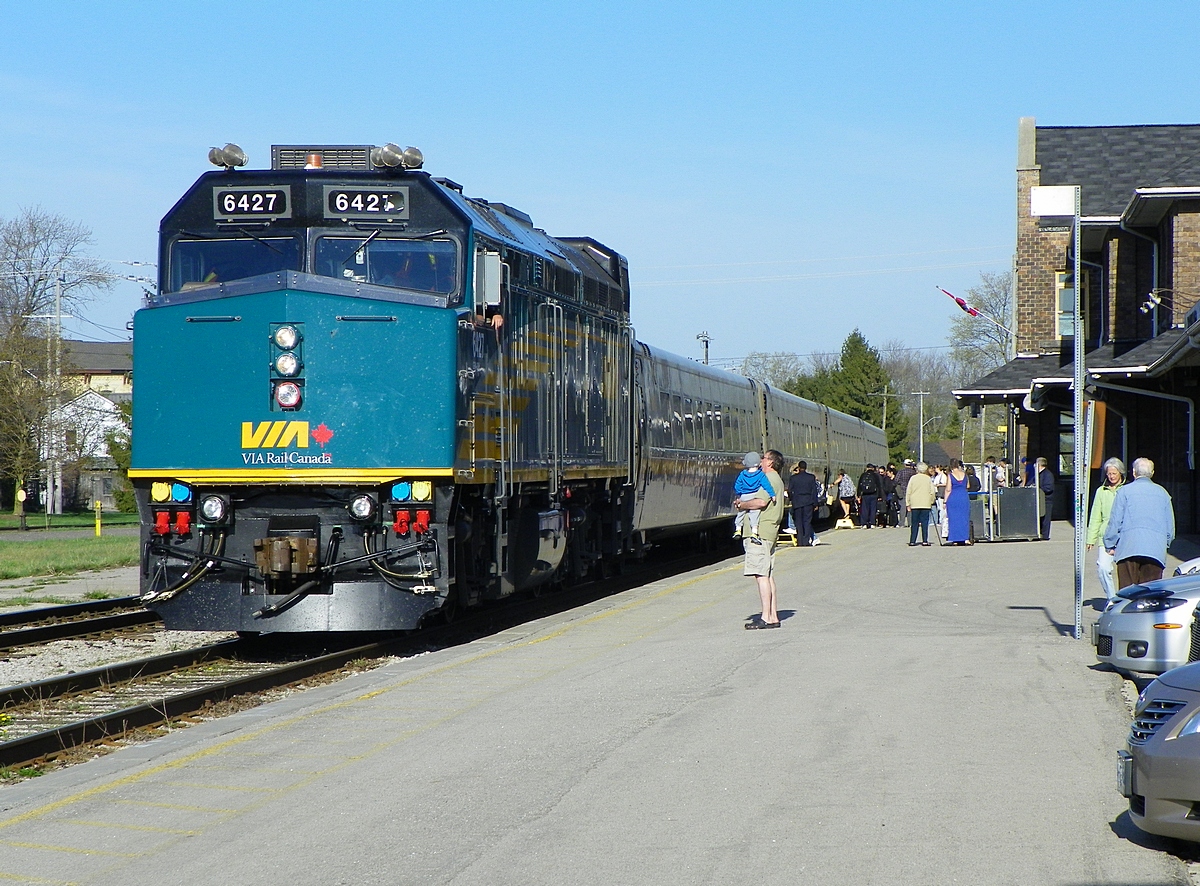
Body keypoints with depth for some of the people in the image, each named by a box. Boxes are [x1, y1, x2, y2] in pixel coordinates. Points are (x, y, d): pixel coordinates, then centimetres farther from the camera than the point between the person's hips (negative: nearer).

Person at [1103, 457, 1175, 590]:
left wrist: (1110, 545, 11)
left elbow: (1115, 522, 2)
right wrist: (1166, 543, 31)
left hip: (1129, 548, -3)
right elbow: (1170, 526, 18)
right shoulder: (1163, 493, 14)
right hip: (1156, 549, 3)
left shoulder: (1124, 491, 3)